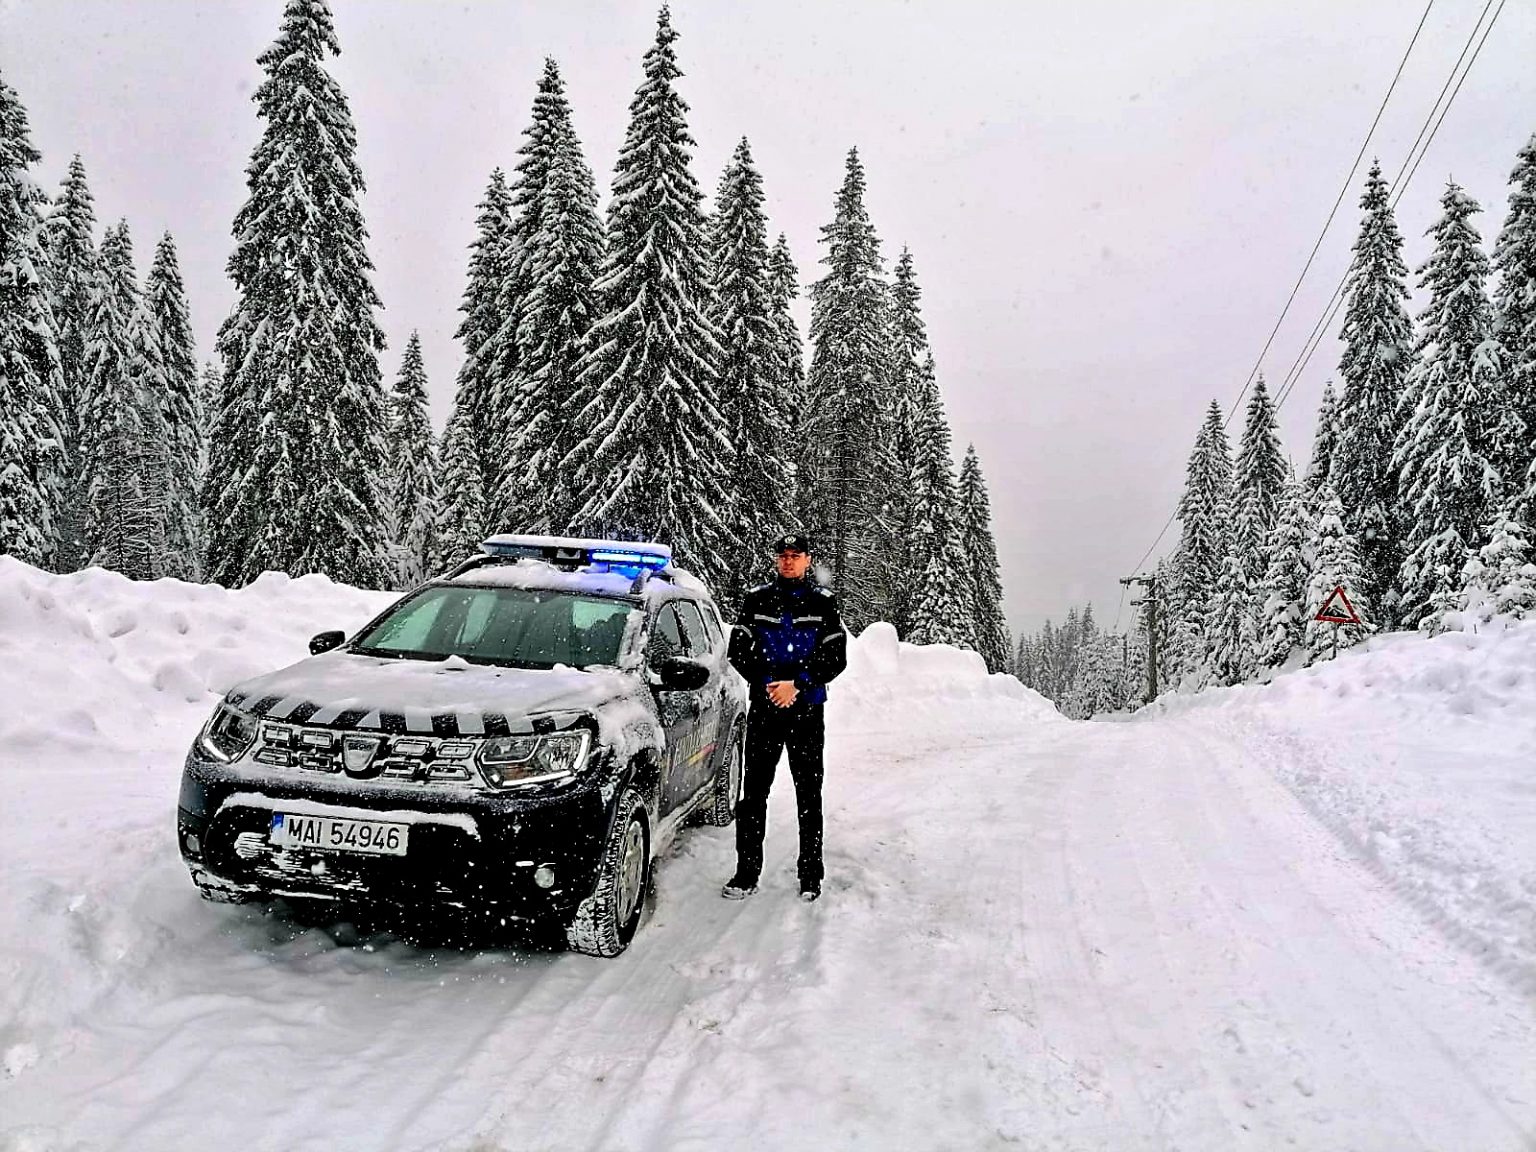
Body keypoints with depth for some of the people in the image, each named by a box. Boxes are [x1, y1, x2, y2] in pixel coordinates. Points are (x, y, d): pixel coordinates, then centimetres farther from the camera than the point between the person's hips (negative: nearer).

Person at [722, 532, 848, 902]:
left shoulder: (822, 602, 3)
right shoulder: (756, 599, 6)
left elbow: (836, 658, 0)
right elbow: (738, 650, 5)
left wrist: (797, 685, -12)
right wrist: (769, 685, -8)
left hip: (807, 710, -1)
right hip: (763, 708, 1)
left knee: (809, 795, 4)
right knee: (753, 792, 2)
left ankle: (811, 876, 13)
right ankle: (747, 873, 10)